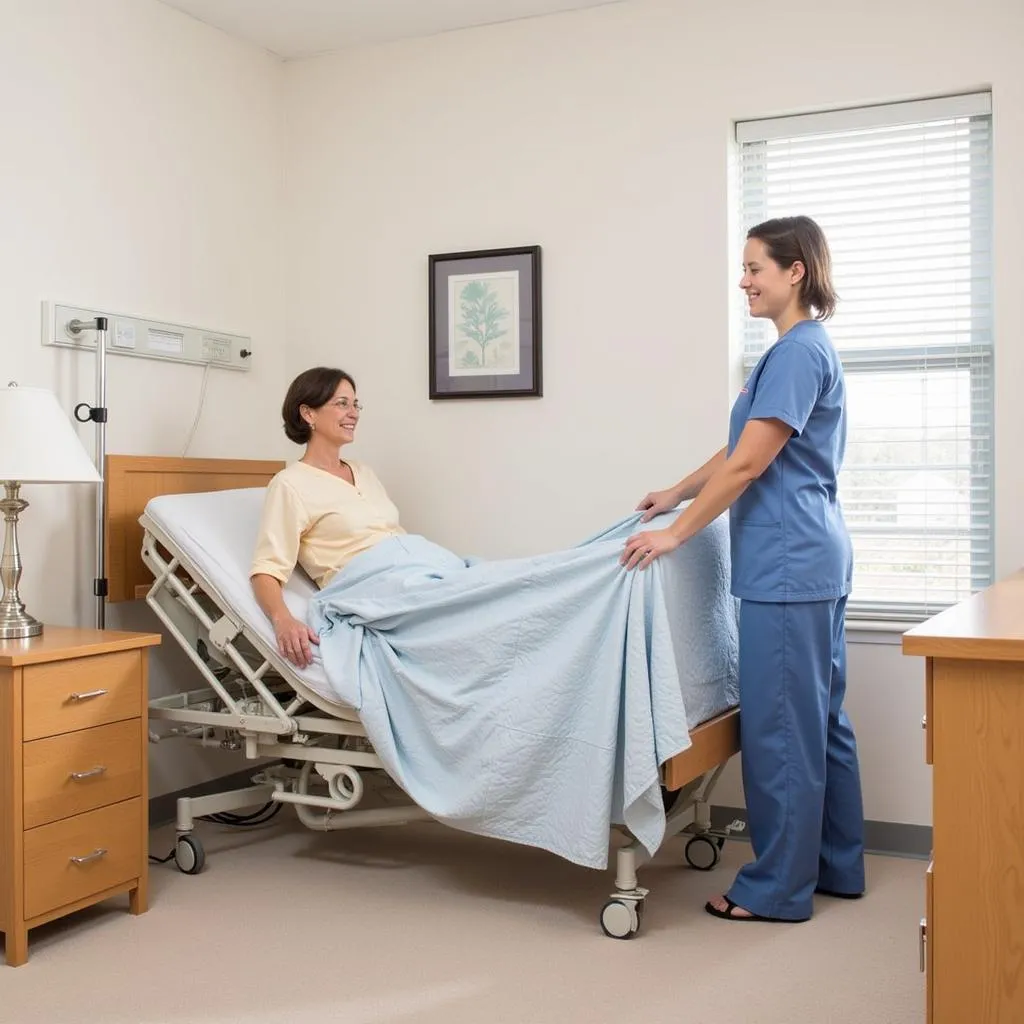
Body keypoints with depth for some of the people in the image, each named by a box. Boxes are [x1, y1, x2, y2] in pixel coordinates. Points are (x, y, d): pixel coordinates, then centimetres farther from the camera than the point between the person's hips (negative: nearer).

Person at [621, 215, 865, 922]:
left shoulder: (797, 352, -14)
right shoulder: (811, 347, 16)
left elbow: (748, 465, -19)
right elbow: (740, 450, 22)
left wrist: (675, 534, -14)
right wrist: (676, 494, 24)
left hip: (787, 566, -10)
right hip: (816, 559, 10)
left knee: (780, 726, -2)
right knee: (822, 717, 15)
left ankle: (778, 887, 9)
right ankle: (837, 865, 27)